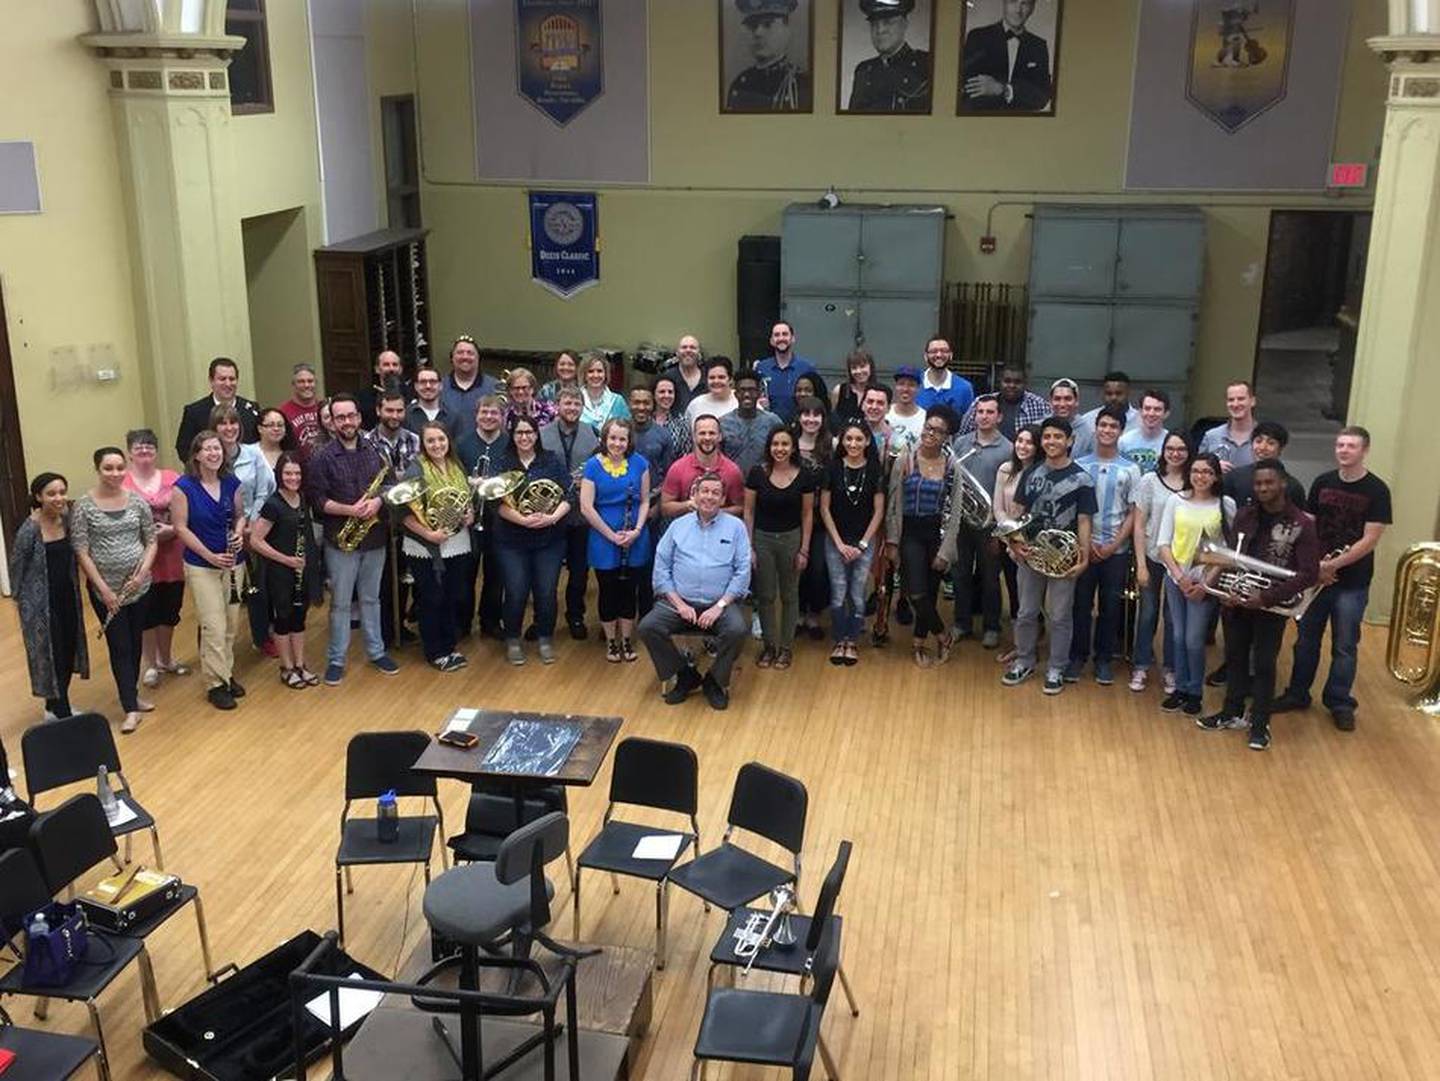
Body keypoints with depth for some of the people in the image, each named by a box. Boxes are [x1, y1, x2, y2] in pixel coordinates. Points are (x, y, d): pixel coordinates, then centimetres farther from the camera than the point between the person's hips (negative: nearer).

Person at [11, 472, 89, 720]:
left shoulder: (67, 519, -2)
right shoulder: (30, 529, -18)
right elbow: (16, 566, -9)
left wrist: (74, 592, 8)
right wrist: (20, 599, -3)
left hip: (68, 597, 6)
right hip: (41, 602, -6)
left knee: (68, 650, 15)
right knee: (49, 653, 2)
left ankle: (56, 706, 32)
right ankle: (61, 713, 12)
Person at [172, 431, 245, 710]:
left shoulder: (231, 483, 2)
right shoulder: (184, 487, -12)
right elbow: (181, 528, -12)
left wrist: (239, 533, -8)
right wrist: (210, 556, -16)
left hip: (231, 563, 5)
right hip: (201, 566, -5)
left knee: (231, 624, 12)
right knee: (214, 626, -5)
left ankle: (227, 673, 29)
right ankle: (215, 684, 7)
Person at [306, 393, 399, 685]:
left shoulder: (374, 451, 4)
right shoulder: (322, 457, -8)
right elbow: (316, 499, -11)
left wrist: (378, 501, -13)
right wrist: (349, 510, -22)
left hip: (374, 538, 3)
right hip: (341, 540, -3)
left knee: (371, 599, 16)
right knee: (340, 603, 5)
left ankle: (376, 652, 28)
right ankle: (336, 660, 15)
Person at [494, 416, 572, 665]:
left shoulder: (552, 460, 5)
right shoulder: (503, 464, 2)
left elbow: (568, 495, -2)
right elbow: (499, 503, -9)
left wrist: (553, 517, -19)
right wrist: (523, 519, -24)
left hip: (549, 539, 1)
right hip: (512, 541, -1)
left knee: (546, 593, -1)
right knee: (516, 593, -4)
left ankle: (545, 639, 20)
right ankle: (513, 640, 18)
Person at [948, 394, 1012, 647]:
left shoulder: (1007, 449, -6)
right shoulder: (960, 443, 4)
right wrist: (950, 516, -5)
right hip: (960, 519, 3)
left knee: (990, 577, 8)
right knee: (960, 573, 11)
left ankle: (991, 627, 20)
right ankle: (962, 623, 24)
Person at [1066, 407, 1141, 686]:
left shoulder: (1130, 470, 1)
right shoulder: (1080, 465, 1)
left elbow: (1133, 513, 0)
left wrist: (1114, 545, -9)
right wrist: (1086, 542, -7)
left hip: (1116, 551, 0)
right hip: (1084, 547, 0)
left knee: (1110, 606, 7)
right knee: (1081, 604, 5)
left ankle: (1105, 658, 17)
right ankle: (1078, 656, 16)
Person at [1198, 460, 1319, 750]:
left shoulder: (1302, 524, -12)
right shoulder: (1244, 516, 2)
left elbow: (1309, 573, -16)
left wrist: (1267, 597, -23)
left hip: (1272, 606, -4)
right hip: (1236, 600, 4)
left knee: (1263, 664, 6)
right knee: (1235, 657, 16)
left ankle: (1260, 723, 20)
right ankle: (1232, 713, 32)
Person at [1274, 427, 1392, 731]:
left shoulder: (1377, 490, -9)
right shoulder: (1322, 483, 3)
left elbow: (1369, 540, -13)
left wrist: (1332, 565, -16)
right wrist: (1315, 566, -9)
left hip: (1353, 582, -3)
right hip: (1315, 575, 3)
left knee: (1344, 646, 7)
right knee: (1306, 639, 12)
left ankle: (1340, 703, 20)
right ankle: (1297, 694, 26)